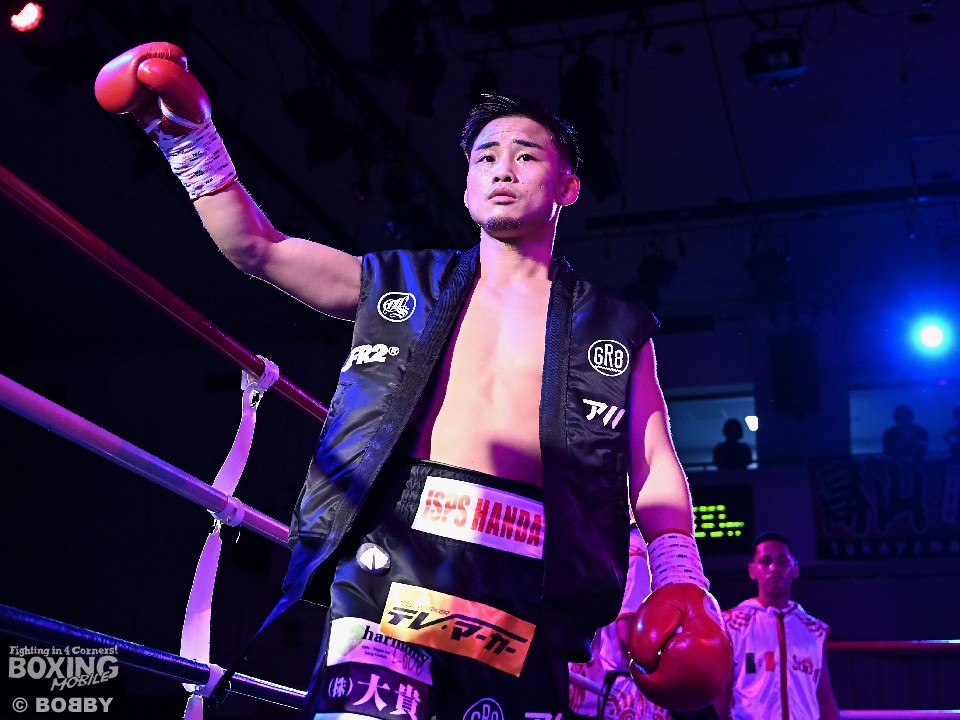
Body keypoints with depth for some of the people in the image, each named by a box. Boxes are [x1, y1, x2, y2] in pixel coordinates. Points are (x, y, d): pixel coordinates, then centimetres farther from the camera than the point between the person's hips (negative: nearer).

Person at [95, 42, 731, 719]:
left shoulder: (617, 331, 19)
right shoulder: (401, 284, 22)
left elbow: (656, 472, 11)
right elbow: (254, 245, 18)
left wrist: (680, 579, -6)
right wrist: (191, 134, 8)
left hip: (531, 593, 1)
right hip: (391, 554, 0)